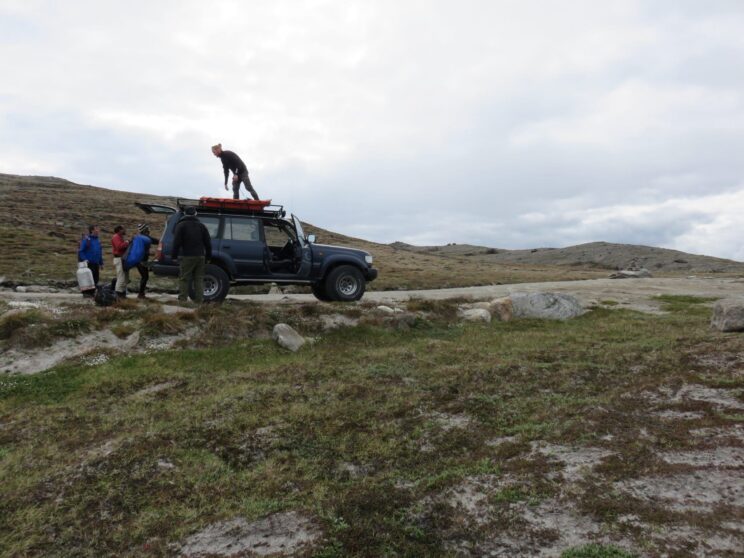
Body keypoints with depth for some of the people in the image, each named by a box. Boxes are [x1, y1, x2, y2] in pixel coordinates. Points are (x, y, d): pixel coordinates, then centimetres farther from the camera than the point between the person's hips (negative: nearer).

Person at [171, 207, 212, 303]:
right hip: (200, 256, 4)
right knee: (199, 279, 7)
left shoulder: (181, 225, -1)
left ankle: (182, 299, -2)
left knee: (184, 279, 0)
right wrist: (208, 256, 16)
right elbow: (208, 242, 12)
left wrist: (174, 255, -2)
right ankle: (199, 299, 5)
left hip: (187, 256, -4)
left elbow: (177, 242, -7)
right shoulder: (201, 225, 13)